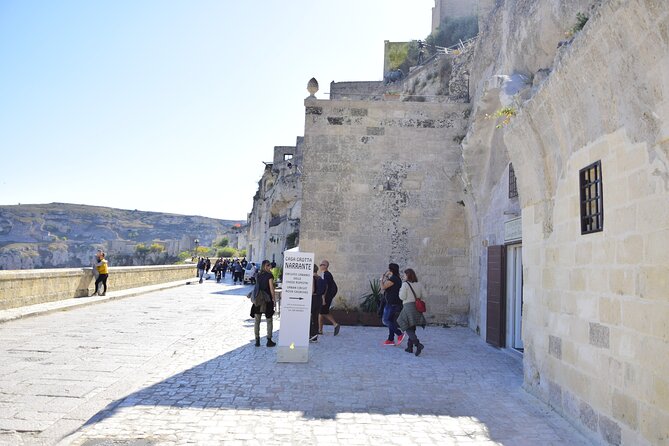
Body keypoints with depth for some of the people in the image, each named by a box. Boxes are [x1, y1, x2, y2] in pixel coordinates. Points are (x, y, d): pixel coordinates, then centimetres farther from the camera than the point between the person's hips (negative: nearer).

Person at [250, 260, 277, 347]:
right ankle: (269, 340, 8)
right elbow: (271, 289, -10)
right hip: (267, 300, -4)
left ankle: (257, 341, 9)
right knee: (269, 321, 7)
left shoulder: (258, 275, 6)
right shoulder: (269, 275, -9)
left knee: (257, 321, 8)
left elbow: (256, 287, 7)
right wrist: (274, 300, -4)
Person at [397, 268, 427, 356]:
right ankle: (410, 347, 19)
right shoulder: (419, 284, 7)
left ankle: (418, 345, -22)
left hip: (408, 307, -6)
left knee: (408, 328, -3)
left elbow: (402, 297, -9)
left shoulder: (405, 284, -9)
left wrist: (400, 291, 9)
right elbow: (424, 295, 6)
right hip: (417, 307, 6)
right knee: (412, 328, 16)